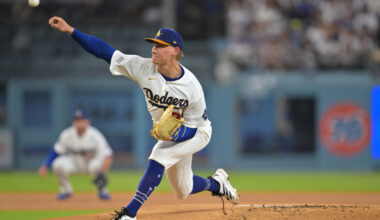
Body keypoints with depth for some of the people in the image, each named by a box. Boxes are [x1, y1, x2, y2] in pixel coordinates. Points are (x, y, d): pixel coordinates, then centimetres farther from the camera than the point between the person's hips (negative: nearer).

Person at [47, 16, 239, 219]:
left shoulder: (192, 88, -30)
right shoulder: (144, 68, -22)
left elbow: (193, 128, -21)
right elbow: (104, 51, -26)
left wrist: (175, 133, -43)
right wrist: (70, 30, -35)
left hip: (196, 132, -6)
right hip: (170, 133, 6)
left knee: (158, 158, -30)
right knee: (183, 192, 15)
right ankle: (215, 183, 45)